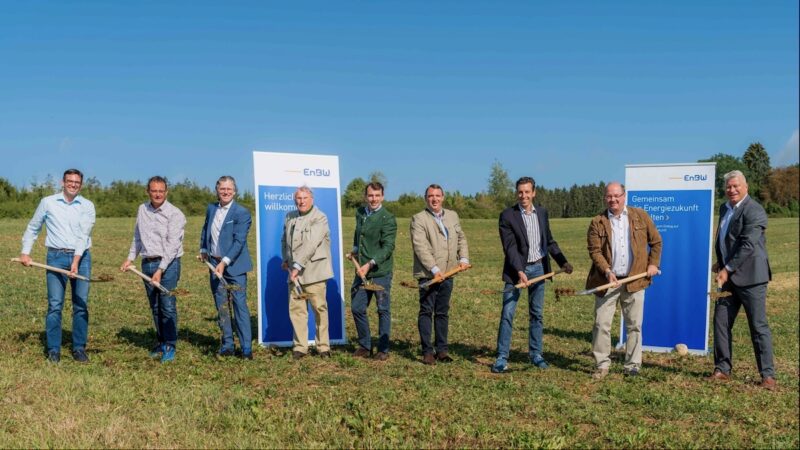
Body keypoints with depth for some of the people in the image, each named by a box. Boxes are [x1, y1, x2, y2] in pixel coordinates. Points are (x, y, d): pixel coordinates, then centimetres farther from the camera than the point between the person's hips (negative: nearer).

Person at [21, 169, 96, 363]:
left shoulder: (87, 206, 2)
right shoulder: (48, 202, 5)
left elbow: (84, 235, -9)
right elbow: (33, 228, 14)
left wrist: (76, 261, -19)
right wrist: (25, 252, 5)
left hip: (81, 257, 1)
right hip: (56, 256, 0)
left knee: (81, 305, 2)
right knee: (55, 304, -3)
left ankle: (79, 348, 11)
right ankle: (53, 349, 5)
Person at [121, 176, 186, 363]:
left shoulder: (174, 214, -9)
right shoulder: (142, 209, 11)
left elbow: (172, 245, -15)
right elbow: (137, 237, 21)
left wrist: (160, 270, -19)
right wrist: (130, 258, 12)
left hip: (167, 264, -6)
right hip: (147, 263, 6)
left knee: (167, 306, -7)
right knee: (155, 307, 11)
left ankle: (170, 346, 1)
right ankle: (161, 342, 21)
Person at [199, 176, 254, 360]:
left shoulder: (242, 213, -10)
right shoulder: (211, 209, 10)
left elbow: (239, 241, -17)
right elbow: (205, 230, 27)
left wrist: (224, 263, -22)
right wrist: (203, 250, 15)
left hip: (234, 266, -6)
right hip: (215, 264, 6)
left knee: (240, 306, -6)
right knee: (221, 308, 10)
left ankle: (246, 349, -2)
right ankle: (227, 346, 19)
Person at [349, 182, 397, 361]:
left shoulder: (387, 219, -11)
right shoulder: (360, 213, 10)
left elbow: (388, 247, -19)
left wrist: (370, 264, -27)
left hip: (380, 273, -6)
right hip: (362, 271, 6)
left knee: (383, 310, 3)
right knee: (357, 308, 9)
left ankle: (383, 349, 14)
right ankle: (365, 346, 24)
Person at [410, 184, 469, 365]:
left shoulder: (452, 216, 15)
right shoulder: (419, 219, -6)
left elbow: (461, 238, 20)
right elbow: (420, 246, -14)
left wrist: (464, 258, 3)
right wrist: (434, 269, -20)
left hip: (447, 273, 6)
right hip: (428, 274, -6)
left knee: (443, 312, 11)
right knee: (426, 312, -2)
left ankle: (442, 349, 18)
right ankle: (427, 351, 3)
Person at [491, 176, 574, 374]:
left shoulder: (542, 213, 7)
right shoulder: (507, 216, -9)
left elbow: (550, 241, 15)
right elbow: (510, 247, -15)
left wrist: (563, 262, 5)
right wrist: (519, 272, -24)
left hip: (538, 268, 5)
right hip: (516, 269, -4)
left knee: (537, 314, 11)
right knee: (507, 314, -5)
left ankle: (535, 354, 22)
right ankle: (502, 358, 0)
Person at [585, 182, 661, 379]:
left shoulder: (640, 216, 5)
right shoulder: (597, 222, -1)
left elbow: (656, 241, 13)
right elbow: (595, 250, -7)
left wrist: (653, 263, 4)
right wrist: (607, 271, -20)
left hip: (635, 280, 1)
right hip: (606, 281, -1)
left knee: (634, 325, 8)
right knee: (601, 324, 0)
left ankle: (633, 365, 19)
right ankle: (602, 364, 12)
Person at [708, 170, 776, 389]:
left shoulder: (754, 211, -13)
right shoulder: (725, 208, 14)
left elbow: (748, 245, -20)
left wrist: (728, 269, -20)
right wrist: (720, 264, 11)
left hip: (749, 276, -8)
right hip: (729, 276, 8)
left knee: (758, 326, -2)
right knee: (721, 321, 6)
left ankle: (767, 375, 5)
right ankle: (722, 369, 15)